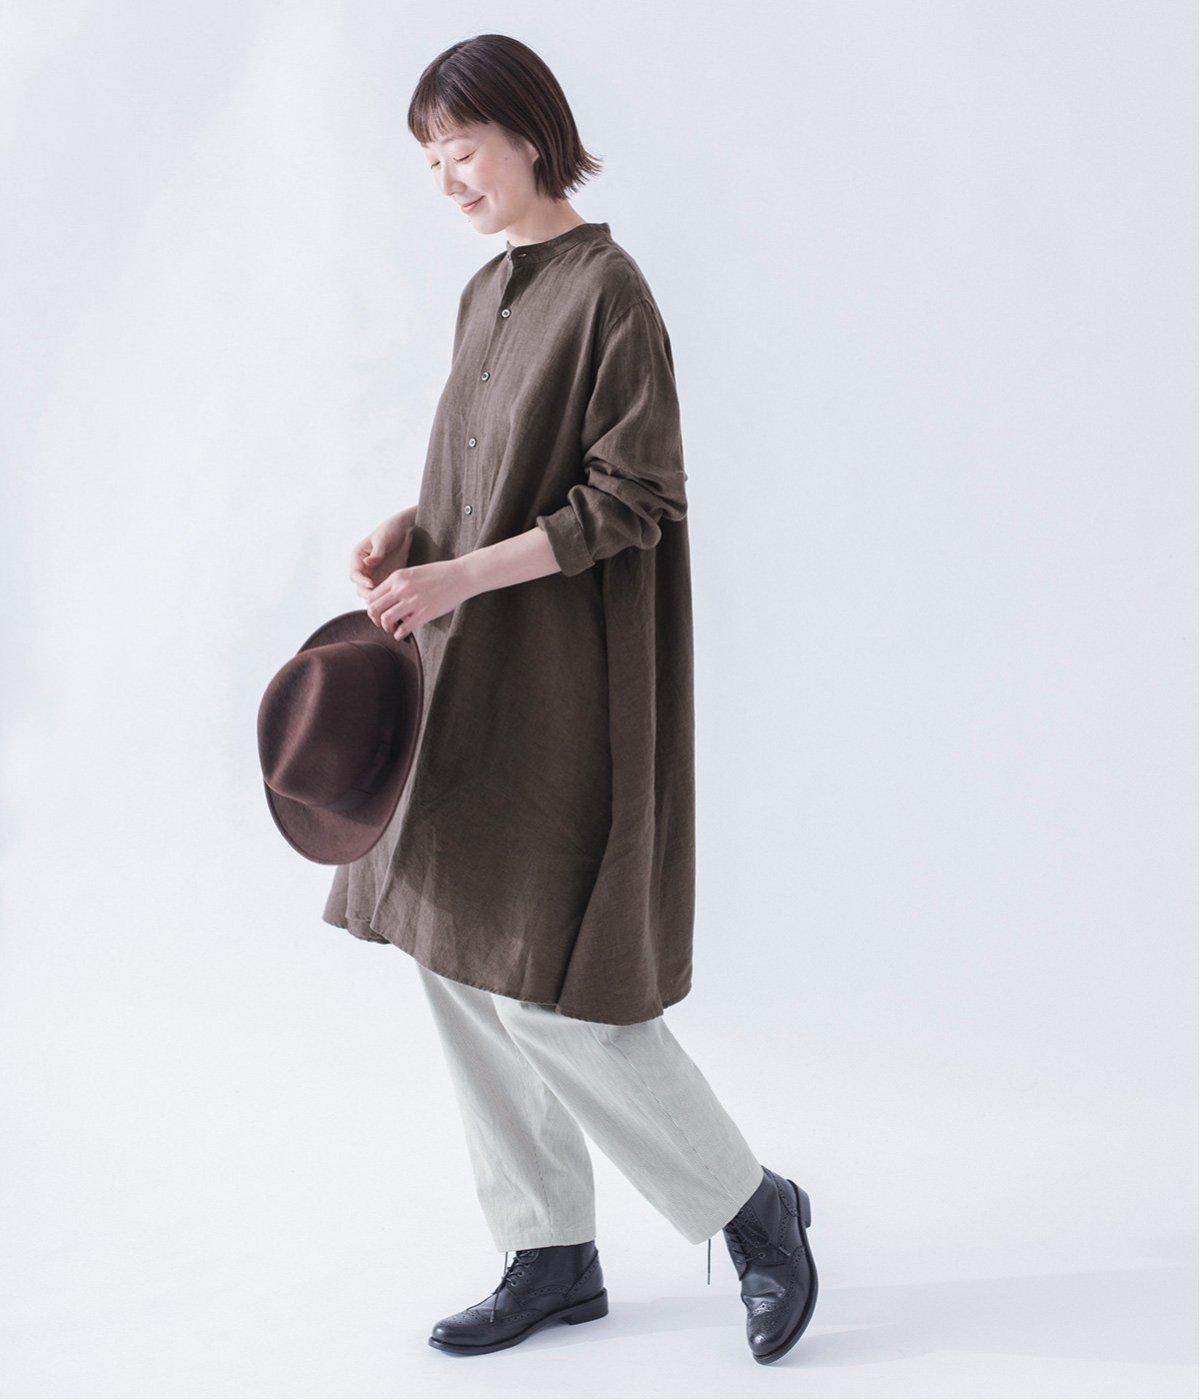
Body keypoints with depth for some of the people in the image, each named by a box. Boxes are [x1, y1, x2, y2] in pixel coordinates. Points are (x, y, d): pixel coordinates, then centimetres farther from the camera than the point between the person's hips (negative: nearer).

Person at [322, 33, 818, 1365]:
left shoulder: (606, 290, -12)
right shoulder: (488, 294, 13)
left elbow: (633, 499, -17)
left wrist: (461, 576, -22)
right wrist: (412, 529, 1)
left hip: (557, 692, -9)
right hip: (469, 683, 9)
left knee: (541, 984, -6)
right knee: (463, 971, 10)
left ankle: (752, 1209, 13)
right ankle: (554, 1257, 22)